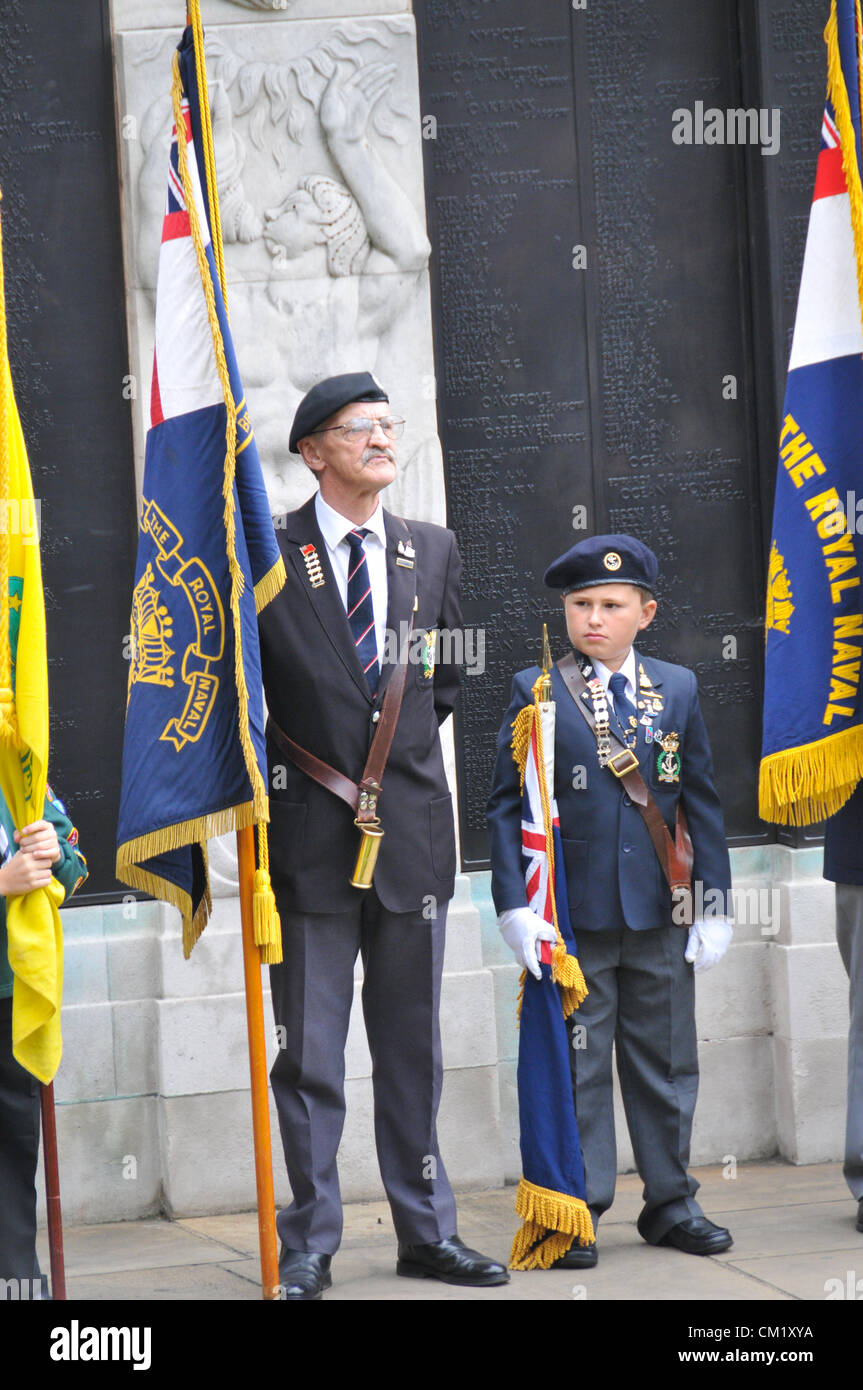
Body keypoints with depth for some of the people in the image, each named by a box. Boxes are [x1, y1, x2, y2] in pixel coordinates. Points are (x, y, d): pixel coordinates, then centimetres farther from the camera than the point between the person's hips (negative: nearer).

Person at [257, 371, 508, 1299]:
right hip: (310, 835, -4)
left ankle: (426, 1232, 19)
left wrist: (400, 746, 10)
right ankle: (308, 1246, 8)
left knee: (412, 1046, 11)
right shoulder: (266, 554, -4)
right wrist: (267, 775, -2)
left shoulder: (432, 550, 11)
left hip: (413, 829, 4)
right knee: (310, 1053, 1)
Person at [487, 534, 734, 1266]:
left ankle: (671, 1201, 22)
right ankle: (577, 1212, 11)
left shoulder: (678, 689, 7)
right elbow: (506, 805, -2)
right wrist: (515, 905, -11)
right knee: (576, 1068, 3)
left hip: (660, 916, 3)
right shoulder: (534, 692, -1)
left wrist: (715, 902, 4)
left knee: (667, 1064, 10)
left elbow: (702, 801, 9)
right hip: (569, 916, -3)